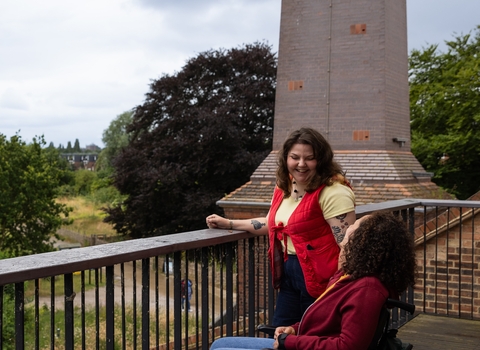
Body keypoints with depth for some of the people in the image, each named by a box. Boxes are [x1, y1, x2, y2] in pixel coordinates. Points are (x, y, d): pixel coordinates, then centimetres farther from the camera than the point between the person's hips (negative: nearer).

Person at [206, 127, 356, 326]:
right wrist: (228, 224, 20)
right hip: (289, 273, 8)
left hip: (318, 277, -8)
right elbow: (274, 222, 23)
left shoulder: (332, 192, -18)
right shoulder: (284, 187, 9)